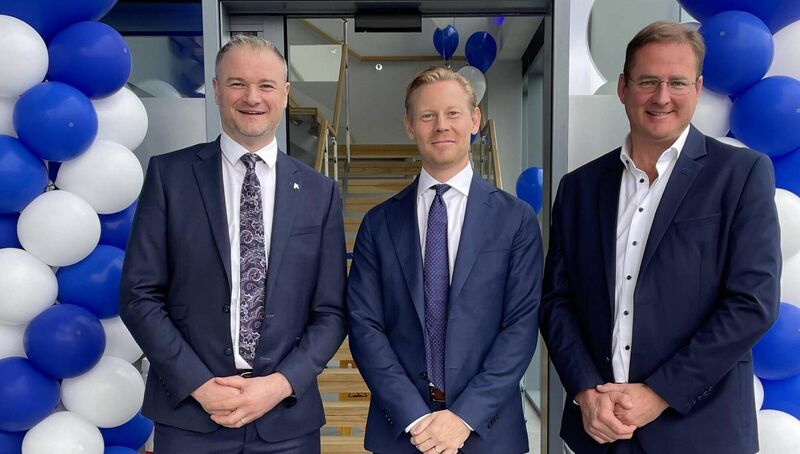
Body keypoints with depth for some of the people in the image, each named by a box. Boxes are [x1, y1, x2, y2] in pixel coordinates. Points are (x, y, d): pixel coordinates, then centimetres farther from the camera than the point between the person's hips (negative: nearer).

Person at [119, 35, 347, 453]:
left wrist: (282, 384, -10)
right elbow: (139, 295, -4)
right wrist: (200, 384, -11)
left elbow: (330, 312, 2)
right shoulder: (169, 174, -2)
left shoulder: (319, 192, 1)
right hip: (189, 414, -1)